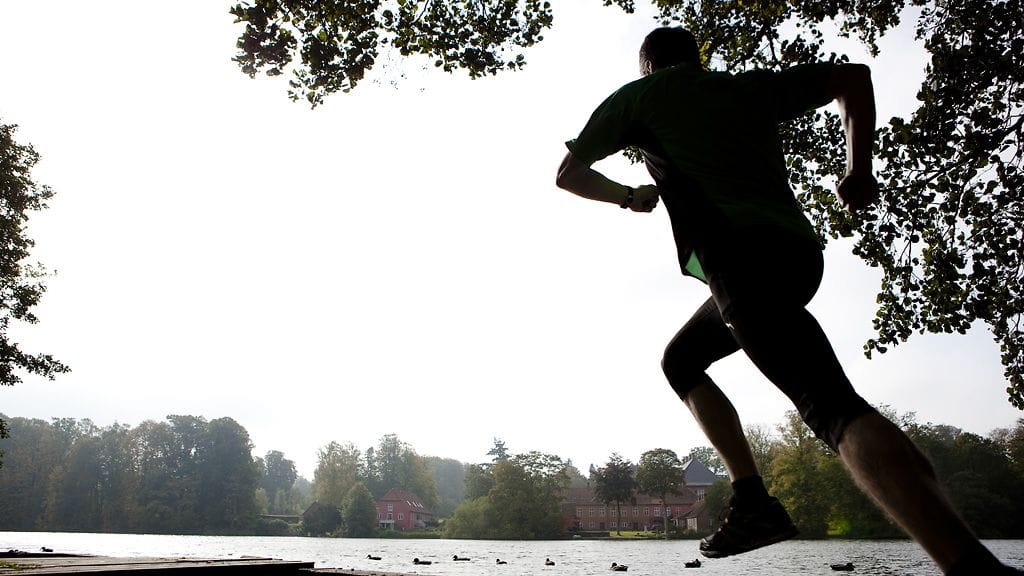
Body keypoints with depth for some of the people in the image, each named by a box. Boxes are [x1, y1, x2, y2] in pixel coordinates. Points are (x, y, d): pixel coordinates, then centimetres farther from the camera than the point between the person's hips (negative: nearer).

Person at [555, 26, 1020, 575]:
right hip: (799, 253, 7)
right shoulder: (749, 87, 27)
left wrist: (629, 196, 38)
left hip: (740, 257, -6)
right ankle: (752, 501, 13)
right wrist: (858, 169, 24)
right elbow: (852, 76, 25)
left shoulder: (640, 96, 17)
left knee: (836, 409, -19)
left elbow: (568, 175, 21)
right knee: (680, 360, 24)